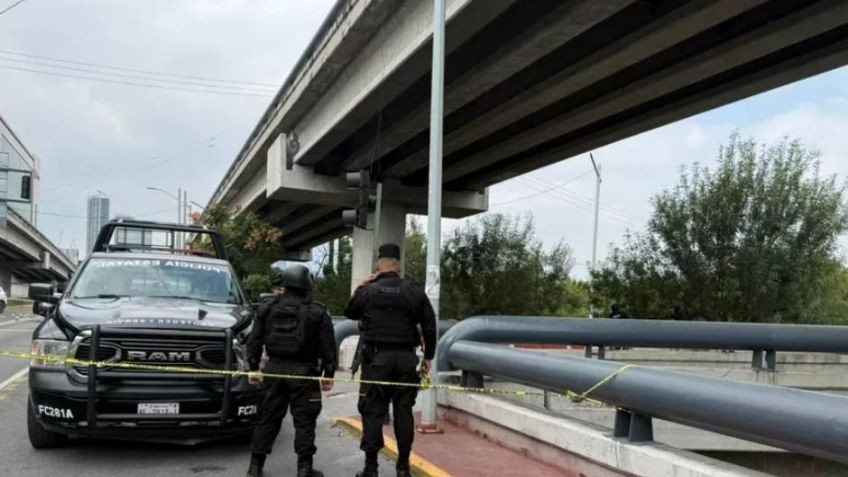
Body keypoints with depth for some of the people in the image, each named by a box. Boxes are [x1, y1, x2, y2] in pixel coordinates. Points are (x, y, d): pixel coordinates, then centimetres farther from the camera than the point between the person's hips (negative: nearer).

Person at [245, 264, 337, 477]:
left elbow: (254, 341, 7)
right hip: (303, 371, -3)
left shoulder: (267, 309, 5)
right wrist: (328, 374, 4)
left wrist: (253, 367, 14)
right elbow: (328, 347, -3)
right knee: (304, 420, 3)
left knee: (268, 418, 11)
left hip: (274, 369, 3)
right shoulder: (317, 312, -3)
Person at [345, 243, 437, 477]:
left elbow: (350, 313, 15)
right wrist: (427, 356, 14)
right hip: (405, 358, 2)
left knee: (373, 412, 3)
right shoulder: (415, 293, 2)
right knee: (403, 411, 8)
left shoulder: (368, 291, -3)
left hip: (377, 358, -2)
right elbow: (430, 328, 4)